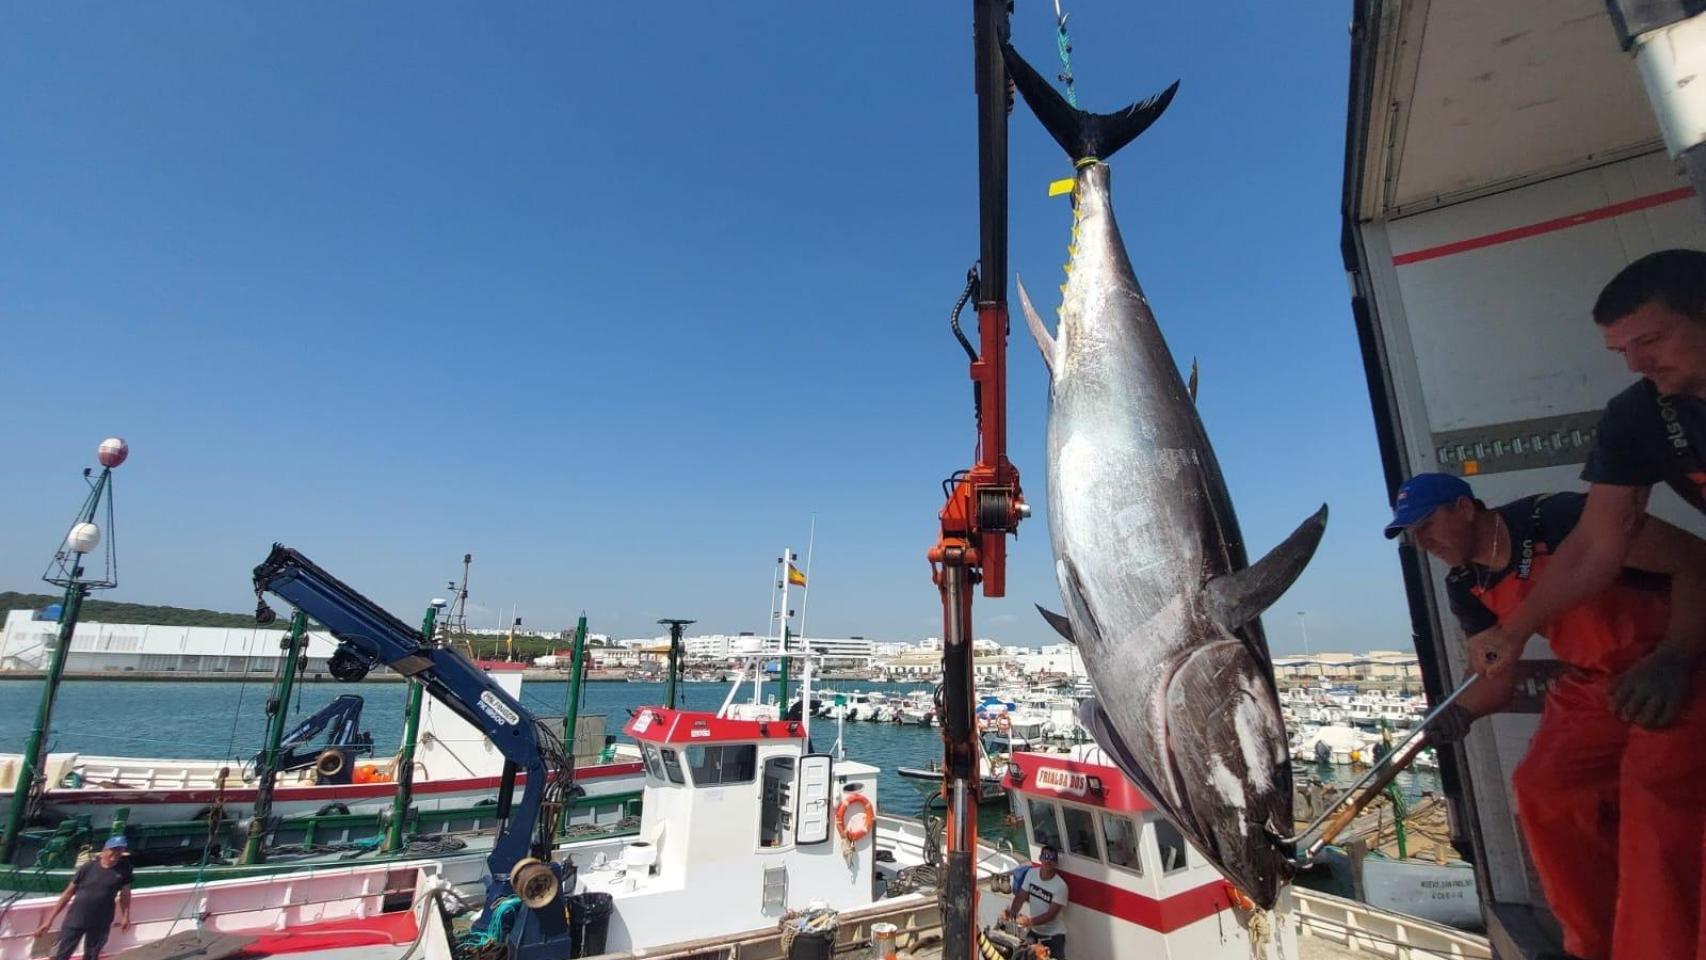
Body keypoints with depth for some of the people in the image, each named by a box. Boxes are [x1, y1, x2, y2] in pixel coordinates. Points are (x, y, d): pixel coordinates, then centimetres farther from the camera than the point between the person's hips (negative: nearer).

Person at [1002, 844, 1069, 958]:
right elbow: (1020, 897, -5)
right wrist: (1011, 914, -22)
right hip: (1033, 931, 4)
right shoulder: (1031, 873, -8)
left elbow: (1051, 914, -23)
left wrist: (1031, 921, -35)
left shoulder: (1060, 886, -22)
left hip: (1053, 935, -4)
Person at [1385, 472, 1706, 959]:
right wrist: (1459, 712, -17)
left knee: (1657, 791, -25)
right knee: (1541, 789, -2)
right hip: (1595, 682, 7)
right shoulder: (1466, 588, -1)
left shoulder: (1556, 518, -22)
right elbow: (1499, 673, 3)